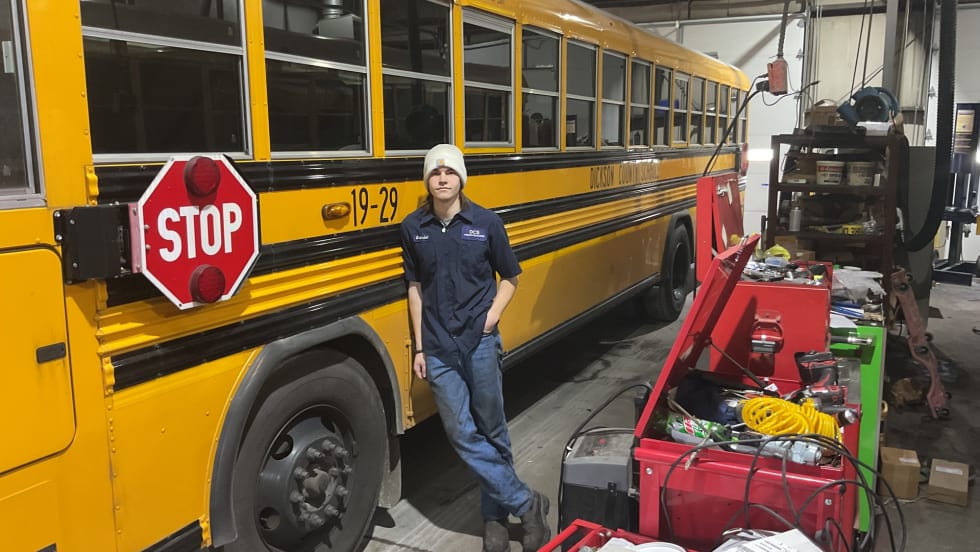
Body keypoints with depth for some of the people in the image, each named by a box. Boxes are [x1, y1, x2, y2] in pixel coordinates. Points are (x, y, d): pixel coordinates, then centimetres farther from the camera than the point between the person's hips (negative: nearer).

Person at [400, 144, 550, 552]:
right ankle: (526, 503, 12)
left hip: (481, 343, -1)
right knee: (461, 433, -1)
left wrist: (492, 315, -8)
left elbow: (510, 278, 8)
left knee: (492, 432, 8)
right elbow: (415, 288, 7)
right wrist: (419, 347, 5)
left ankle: (496, 516, 24)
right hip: (438, 349, 2)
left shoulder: (486, 222, -4)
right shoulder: (413, 227, 2)